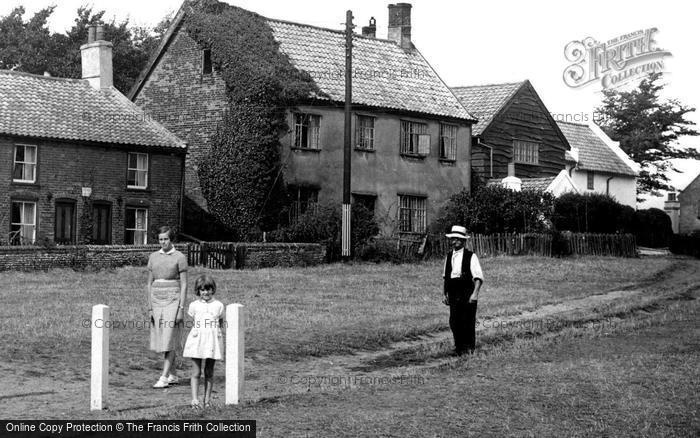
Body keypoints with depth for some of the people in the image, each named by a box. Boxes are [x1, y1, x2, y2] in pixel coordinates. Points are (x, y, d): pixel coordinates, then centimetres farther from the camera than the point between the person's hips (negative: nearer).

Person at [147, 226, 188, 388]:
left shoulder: (180, 257, -4)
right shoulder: (153, 257, 9)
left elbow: (184, 285, -6)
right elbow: (150, 283, 11)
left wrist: (181, 309, -12)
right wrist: (150, 307, 5)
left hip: (173, 301, -5)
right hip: (157, 301, 5)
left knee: (169, 341, -10)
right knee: (162, 341, 8)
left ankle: (164, 378, -10)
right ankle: (173, 375, 19)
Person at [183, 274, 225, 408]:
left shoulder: (218, 305, 7)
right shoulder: (194, 305, 6)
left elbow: (221, 323, 14)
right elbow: (192, 323, 14)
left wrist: (219, 332, 0)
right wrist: (194, 330, 0)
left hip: (212, 340, 1)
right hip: (197, 340, 0)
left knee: (209, 372, 7)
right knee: (196, 372, -3)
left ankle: (207, 399, 14)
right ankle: (195, 399, -5)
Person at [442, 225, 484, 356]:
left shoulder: (471, 256, -3)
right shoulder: (449, 256, 12)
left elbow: (478, 277, -7)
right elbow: (445, 276, 19)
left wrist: (475, 293, -18)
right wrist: (445, 294, 15)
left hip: (467, 293, -4)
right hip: (453, 294, 4)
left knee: (468, 322, -2)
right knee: (454, 322, 2)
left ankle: (469, 348, 10)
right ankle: (459, 347, 13)